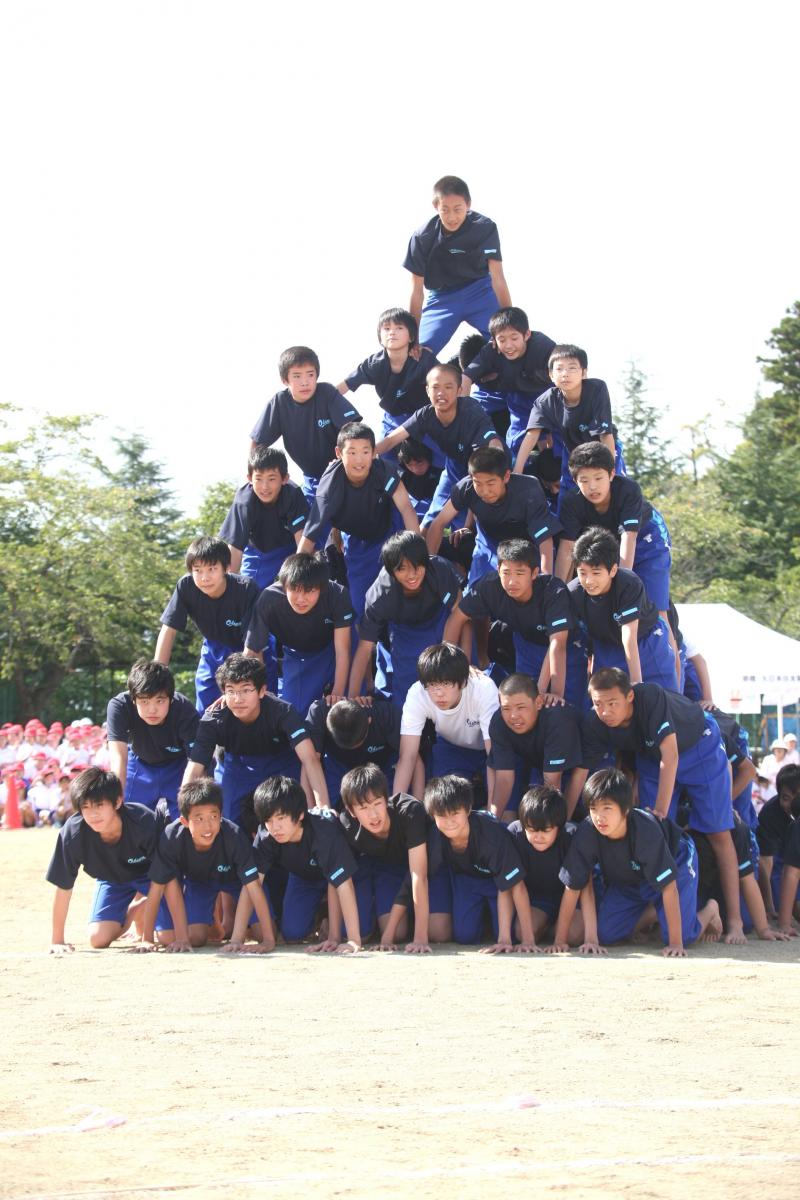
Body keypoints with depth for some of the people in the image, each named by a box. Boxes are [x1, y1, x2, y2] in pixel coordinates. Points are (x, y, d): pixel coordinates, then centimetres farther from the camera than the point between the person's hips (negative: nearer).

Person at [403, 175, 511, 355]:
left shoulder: (485, 228, -21)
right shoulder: (422, 237, -19)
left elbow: (497, 277, -20)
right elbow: (417, 289, -13)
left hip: (480, 292, -1)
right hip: (441, 298, 1)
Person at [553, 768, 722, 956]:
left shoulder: (646, 831, -41)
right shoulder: (586, 833, -33)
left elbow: (669, 887, -37)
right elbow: (572, 887, -23)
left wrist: (676, 944, -37)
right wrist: (560, 940, -21)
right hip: (624, 879, 4)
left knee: (683, 936, -17)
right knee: (602, 932, -11)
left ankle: (710, 910, 19)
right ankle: (647, 918, 21)